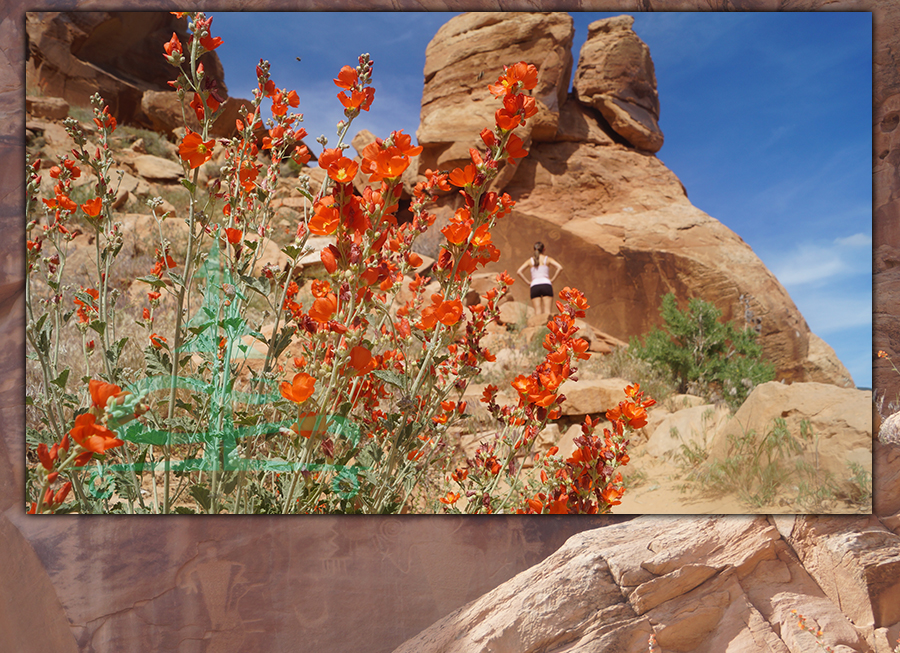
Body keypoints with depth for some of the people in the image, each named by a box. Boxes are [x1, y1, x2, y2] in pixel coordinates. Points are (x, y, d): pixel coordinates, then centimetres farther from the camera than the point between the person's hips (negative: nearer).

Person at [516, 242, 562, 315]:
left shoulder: (530, 260, 14)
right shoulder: (547, 259, 10)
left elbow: (518, 272, 5)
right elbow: (560, 268, -4)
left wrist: (528, 281, 7)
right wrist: (552, 279, 2)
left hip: (534, 286, 1)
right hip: (546, 285, -1)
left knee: (538, 312, -3)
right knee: (547, 311, -6)